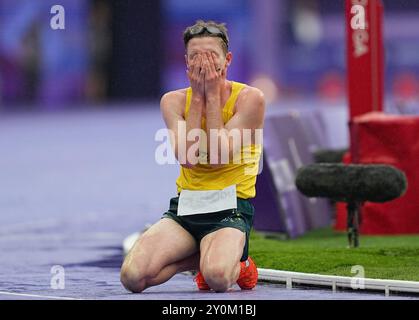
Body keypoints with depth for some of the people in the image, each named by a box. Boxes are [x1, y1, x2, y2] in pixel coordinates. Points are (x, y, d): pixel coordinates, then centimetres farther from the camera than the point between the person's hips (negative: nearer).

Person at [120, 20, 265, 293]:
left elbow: (218, 157, -16)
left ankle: (237, 264, 4)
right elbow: (187, 158, -12)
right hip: (185, 208, 4)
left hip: (230, 210, -4)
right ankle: (203, 258, 8)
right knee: (132, 276, -19)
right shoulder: (174, 101, 4)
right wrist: (198, 98, -11)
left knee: (217, 277, -35)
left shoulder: (250, 98, -5)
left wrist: (212, 96, -12)